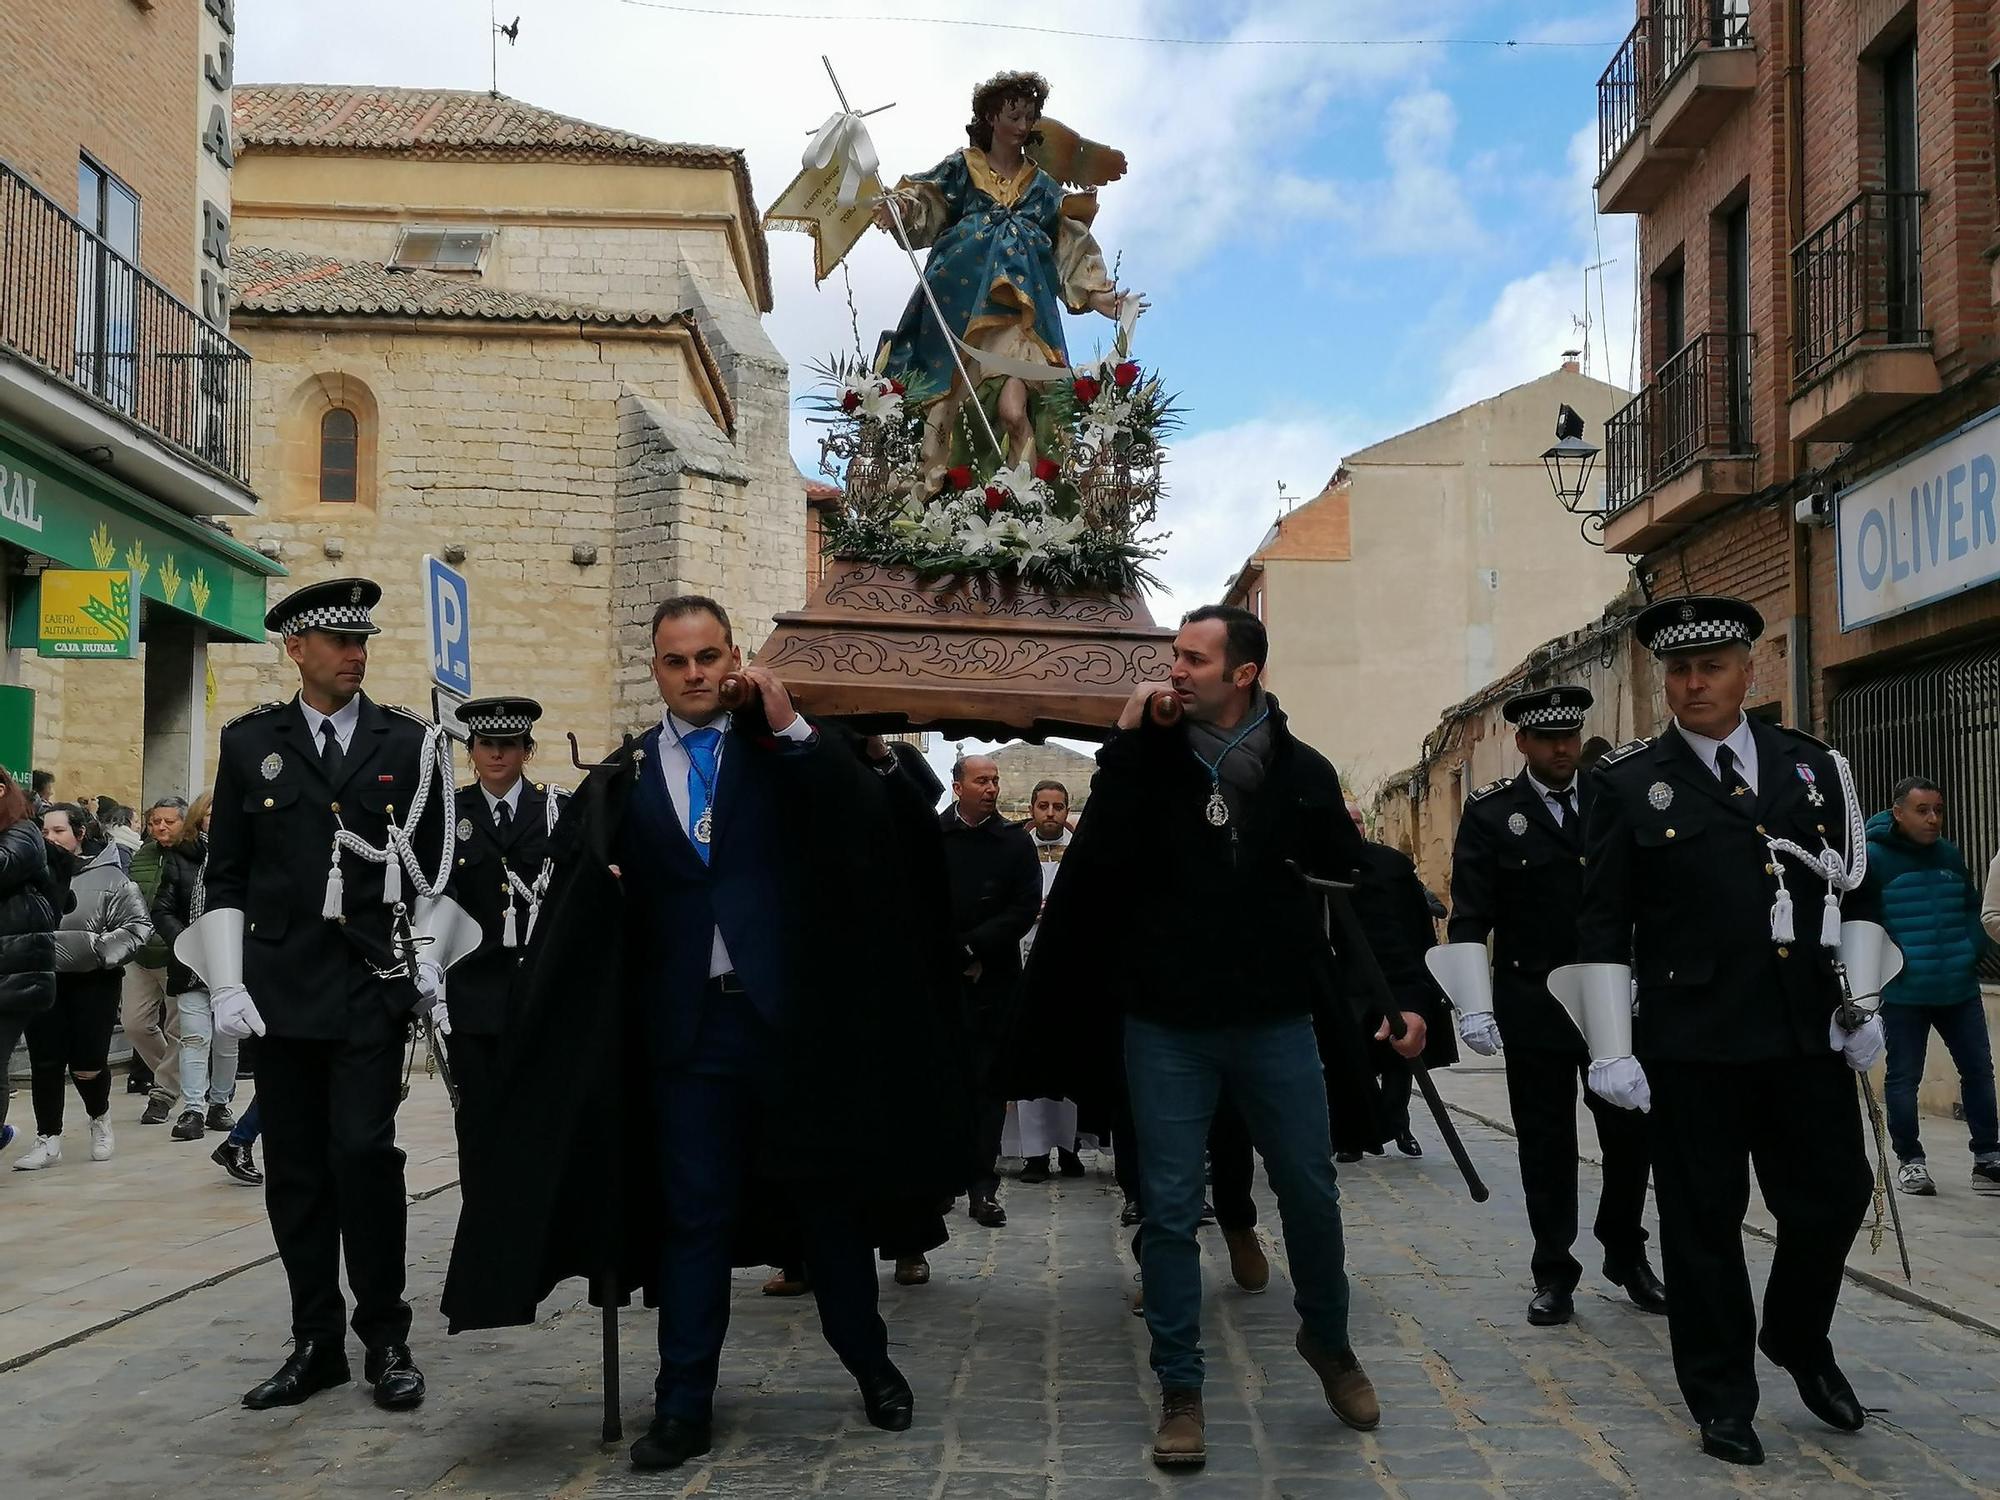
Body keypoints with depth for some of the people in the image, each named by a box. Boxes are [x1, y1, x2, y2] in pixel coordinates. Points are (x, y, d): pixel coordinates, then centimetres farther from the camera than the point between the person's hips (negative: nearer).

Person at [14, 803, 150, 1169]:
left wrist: (102, 949, -16)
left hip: (93, 983, -2)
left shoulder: (107, 875, -7)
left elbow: (138, 924, -6)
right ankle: (48, 1139, 16)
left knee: (87, 1063, 0)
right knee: (45, 1062, 3)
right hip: (44, 980, 2)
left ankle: (100, 1119, 30)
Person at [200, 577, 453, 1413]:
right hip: (281, 990, 2)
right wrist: (226, 984, 0)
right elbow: (225, 876, 7)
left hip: (372, 988, -2)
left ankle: (386, 1338, 4)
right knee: (295, 1171, 6)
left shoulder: (411, 743, 5)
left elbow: (436, 865, 9)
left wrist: (433, 957, -1)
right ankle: (315, 1344, 17)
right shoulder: (251, 743, 7)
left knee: (365, 1154, -9)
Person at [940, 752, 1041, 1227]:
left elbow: (1025, 908, -1)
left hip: (992, 979, 1)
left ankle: (983, 1187, 4)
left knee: (987, 1083, 2)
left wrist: (971, 947, -9)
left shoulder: (1014, 841, 5)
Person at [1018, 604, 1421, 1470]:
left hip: (1276, 1019, 1)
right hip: (1166, 1024, 0)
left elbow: (1355, 882, 6)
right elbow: (1101, 858, -15)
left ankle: (1328, 1341, 36)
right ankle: (1180, 1390, 15)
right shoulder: (1149, 757, -1)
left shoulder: (1300, 769, -1)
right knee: (1170, 1211, 3)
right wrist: (1126, 742, -18)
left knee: (1310, 1192, 11)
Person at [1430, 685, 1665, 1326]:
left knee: (1632, 1130, 5)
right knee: (1545, 1142, 4)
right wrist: (1474, 1005, -14)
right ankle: (1554, 1273, 16)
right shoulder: (1490, 812, -3)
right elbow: (1468, 918, -6)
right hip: (1532, 1004, -2)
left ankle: (1625, 1254, 27)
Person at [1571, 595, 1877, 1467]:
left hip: (1808, 1036, 3)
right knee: (1704, 1221, 5)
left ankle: (1797, 1338, 35)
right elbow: (1603, 924, -3)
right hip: (1690, 1044, -3)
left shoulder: (1812, 766, 8)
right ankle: (1722, 1397, 19)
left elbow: (1852, 890, 13)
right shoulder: (1629, 784, -1)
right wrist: (1611, 1049, -8)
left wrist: (1863, 1005, 6)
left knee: (1835, 1194, 8)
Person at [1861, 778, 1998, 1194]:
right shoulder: (1874, 857, -10)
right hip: (1902, 992, -5)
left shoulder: (1950, 855, 8)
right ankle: (1910, 1160, 14)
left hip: (1959, 988, 5)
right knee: (1903, 1077, 2)